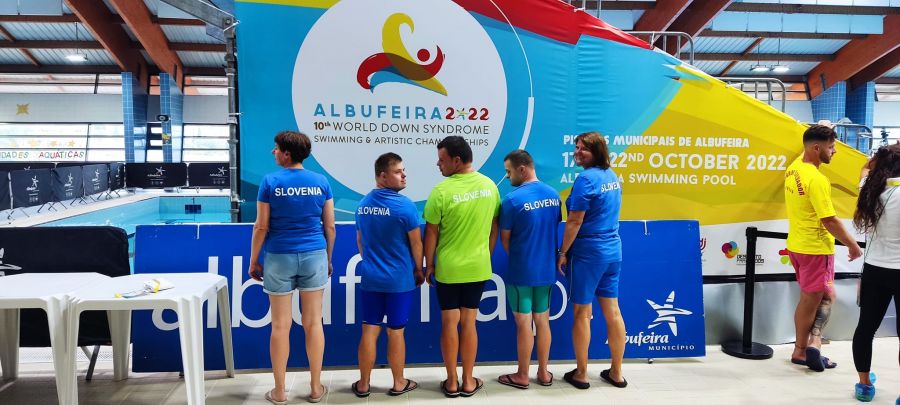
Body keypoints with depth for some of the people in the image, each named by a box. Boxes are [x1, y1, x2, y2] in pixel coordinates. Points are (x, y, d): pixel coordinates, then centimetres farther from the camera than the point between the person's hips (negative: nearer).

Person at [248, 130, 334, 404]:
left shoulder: (270, 182, -7)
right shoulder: (321, 182, 0)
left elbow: (261, 227, -5)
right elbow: (329, 227, 3)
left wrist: (253, 261, 5)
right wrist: (328, 259, 15)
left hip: (279, 258, -2)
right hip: (314, 256, 2)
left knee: (280, 325, 6)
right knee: (313, 323, 8)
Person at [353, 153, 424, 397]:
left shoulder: (363, 204, 4)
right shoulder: (404, 205, -16)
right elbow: (416, 243, -10)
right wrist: (419, 270, 6)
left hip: (370, 278, 5)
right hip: (399, 279, -4)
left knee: (369, 330, 10)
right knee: (396, 331, 7)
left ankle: (363, 384, 20)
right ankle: (399, 383, 22)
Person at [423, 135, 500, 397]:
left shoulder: (442, 190, -16)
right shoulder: (489, 186, -3)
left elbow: (431, 233, -9)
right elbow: (494, 228, 6)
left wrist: (429, 265, 4)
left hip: (448, 268, -3)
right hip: (478, 267, 4)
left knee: (449, 323, 9)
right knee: (468, 322, 12)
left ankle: (452, 382, 18)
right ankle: (468, 382, 20)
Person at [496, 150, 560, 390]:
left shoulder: (513, 199, -18)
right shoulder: (553, 195, 0)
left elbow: (505, 238, -8)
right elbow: (555, 226, 10)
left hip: (521, 271, -5)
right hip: (547, 269, 6)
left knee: (524, 324, 5)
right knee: (542, 321, 15)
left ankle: (522, 376, 18)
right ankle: (543, 373, 26)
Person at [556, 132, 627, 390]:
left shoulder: (586, 179, -16)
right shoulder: (612, 176, 9)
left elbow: (575, 221, -18)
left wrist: (563, 252, -10)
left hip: (588, 251, -8)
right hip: (612, 249, 8)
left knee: (582, 313, 4)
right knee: (612, 311, 12)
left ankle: (581, 374, 15)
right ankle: (616, 373, 22)